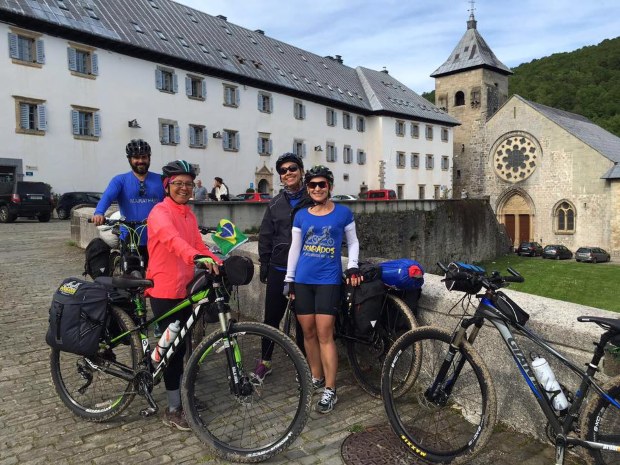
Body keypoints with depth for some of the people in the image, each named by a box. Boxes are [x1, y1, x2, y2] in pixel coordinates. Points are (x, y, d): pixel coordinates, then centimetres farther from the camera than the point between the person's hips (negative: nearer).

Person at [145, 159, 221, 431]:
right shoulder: (160, 212, -14)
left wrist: (219, 263, -3)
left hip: (185, 289, 8)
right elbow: (172, 239, -34)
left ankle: (181, 396, 35)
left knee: (181, 344, 18)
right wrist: (197, 257, -50)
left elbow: (199, 245, 12)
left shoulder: (189, 214, 12)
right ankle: (173, 410, 14)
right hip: (164, 290, -8)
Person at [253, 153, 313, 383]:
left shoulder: (312, 201, -2)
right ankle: (265, 360, 26)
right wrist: (264, 264, 6)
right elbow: (265, 236, 10)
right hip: (279, 269, 3)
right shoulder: (275, 204, 8)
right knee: (272, 317, 9)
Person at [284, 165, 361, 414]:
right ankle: (316, 377, 28)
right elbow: (294, 248, 11)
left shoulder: (343, 213, 1)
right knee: (308, 332, 9)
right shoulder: (301, 216, 7)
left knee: (325, 335, -6)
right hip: (302, 281, 3)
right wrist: (288, 279, 9)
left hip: (329, 281, -3)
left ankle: (330, 390, 3)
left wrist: (352, 267, -5)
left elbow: (353, 242, 10)